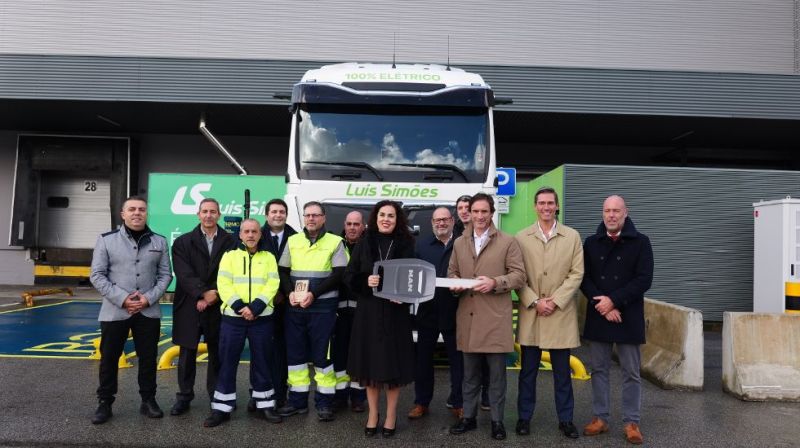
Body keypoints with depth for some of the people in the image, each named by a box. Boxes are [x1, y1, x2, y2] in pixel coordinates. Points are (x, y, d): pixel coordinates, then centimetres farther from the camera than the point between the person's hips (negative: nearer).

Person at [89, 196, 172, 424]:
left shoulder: (159, 241, 6)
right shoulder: (106, 240, 0)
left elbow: (165, 275, 5)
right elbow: (97, 275, -3)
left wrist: (149, 298, -10)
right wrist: (122, 299, -13)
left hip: (149, 311, 1)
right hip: (114, 311, -1)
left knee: (148, 358, 8)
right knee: (109, 358, 7)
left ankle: (148, 401, 22)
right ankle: (105, 403, 22)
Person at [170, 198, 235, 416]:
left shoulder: (230, 242, 4)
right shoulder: (183, 242, 3)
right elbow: (184, 274, -8)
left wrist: (213, 297, -12)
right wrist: (203, 292, -19)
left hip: (218, 306, 0)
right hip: (189, 306, 0)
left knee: (217, 353, 8)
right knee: (187, 353, 8)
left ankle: (216, 396, 22)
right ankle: (184, 396, 22)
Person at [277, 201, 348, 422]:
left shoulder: (335, 242, 0)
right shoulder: (293, 241, 11)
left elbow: (339, 274, -7)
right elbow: (283, 271, 10)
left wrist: (313, 294, -15)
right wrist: (290, 292, -9)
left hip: (323, 306, -4)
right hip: (295, 306, 4)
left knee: (322, 354, -1)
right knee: (295, 352, 8)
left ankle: (324, 402, 10)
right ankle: (297, 400, 19)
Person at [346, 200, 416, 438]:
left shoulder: (406, 245, 2)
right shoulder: (363, 244, 4)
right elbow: (349, 276, 3)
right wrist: (365, 280, -17)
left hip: (395, 312, -1)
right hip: (368, 311, 1)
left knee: (394, 362, 3)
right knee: (370, 361, 6)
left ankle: (391, 415, 19)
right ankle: (373, 413, 21)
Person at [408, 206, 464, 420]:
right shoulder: (422, 245, 8)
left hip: (453, 311, -2)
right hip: (427, 310, 3)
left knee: (457, 359, 8)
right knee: (423, 357, 11)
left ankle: (458, 403, 22)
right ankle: (421, 402, 24)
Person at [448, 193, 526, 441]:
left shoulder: (508, 242, -1)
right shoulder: (459, 243, 11)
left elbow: (519, 276, -4)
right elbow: (451, 271, 18)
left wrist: (494, 282, -19)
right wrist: (455, 283, -5)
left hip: (496, 317, -3)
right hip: (468, 316, 4)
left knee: (497, 373, 6)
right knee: (469, 373, 13)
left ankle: (497, 420, 20)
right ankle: (469, 416, 26)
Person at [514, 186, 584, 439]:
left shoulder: (572, 236, 4)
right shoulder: (522, 238, 3)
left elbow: (576, 274, -1)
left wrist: (555, 301, -10)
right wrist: (535, 302, -10)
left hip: (561, 314, 0)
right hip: (530, 313, 0)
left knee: (562, 371, 8)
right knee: (528, 370, 8)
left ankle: (565, 419, 21)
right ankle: (524, 417, 20)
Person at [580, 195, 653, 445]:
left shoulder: (640, 242, -1)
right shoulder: (591, 243, 6)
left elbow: (644, 279, -8)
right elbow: (584, 278, 3)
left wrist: (614, 300, -15)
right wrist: (602, 305, -11)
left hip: (628, 318, -2)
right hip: (598, 316, 2)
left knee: (631, 373, 5)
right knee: (599, 369, 9)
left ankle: (631, 422, 16)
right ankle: (600, 418, 20)